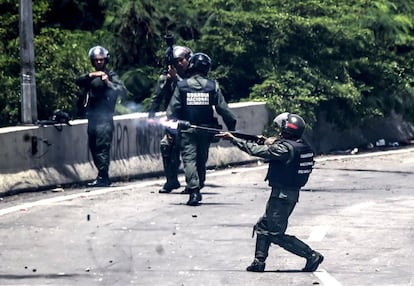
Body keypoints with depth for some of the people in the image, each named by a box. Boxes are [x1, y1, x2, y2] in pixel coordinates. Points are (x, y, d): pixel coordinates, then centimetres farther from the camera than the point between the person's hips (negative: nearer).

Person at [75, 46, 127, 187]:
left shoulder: (111, 75, 1)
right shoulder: (91, 76, 18)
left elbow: (122, 90, -9)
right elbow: (78, 81, 1)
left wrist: (108, 83, -23)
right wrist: (90, 75, -17)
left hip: (104, 118, -7)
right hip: (92, 117, 7)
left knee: (102, 148, -13)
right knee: (93, 147, 9)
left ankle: (102, 178, -14)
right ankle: (103, 177, 15)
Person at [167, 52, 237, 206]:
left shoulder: (181, 86, -4)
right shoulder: (213, 86, -2)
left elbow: (172, 109, -4)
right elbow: (223, 108, 0)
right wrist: (231, 126, 9)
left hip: (187, 130, -2)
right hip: (206, 129, 2)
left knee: (189, 159, -3)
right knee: (202, 159, 16)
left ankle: (193, 191, -18)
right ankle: (198, 189, 23)